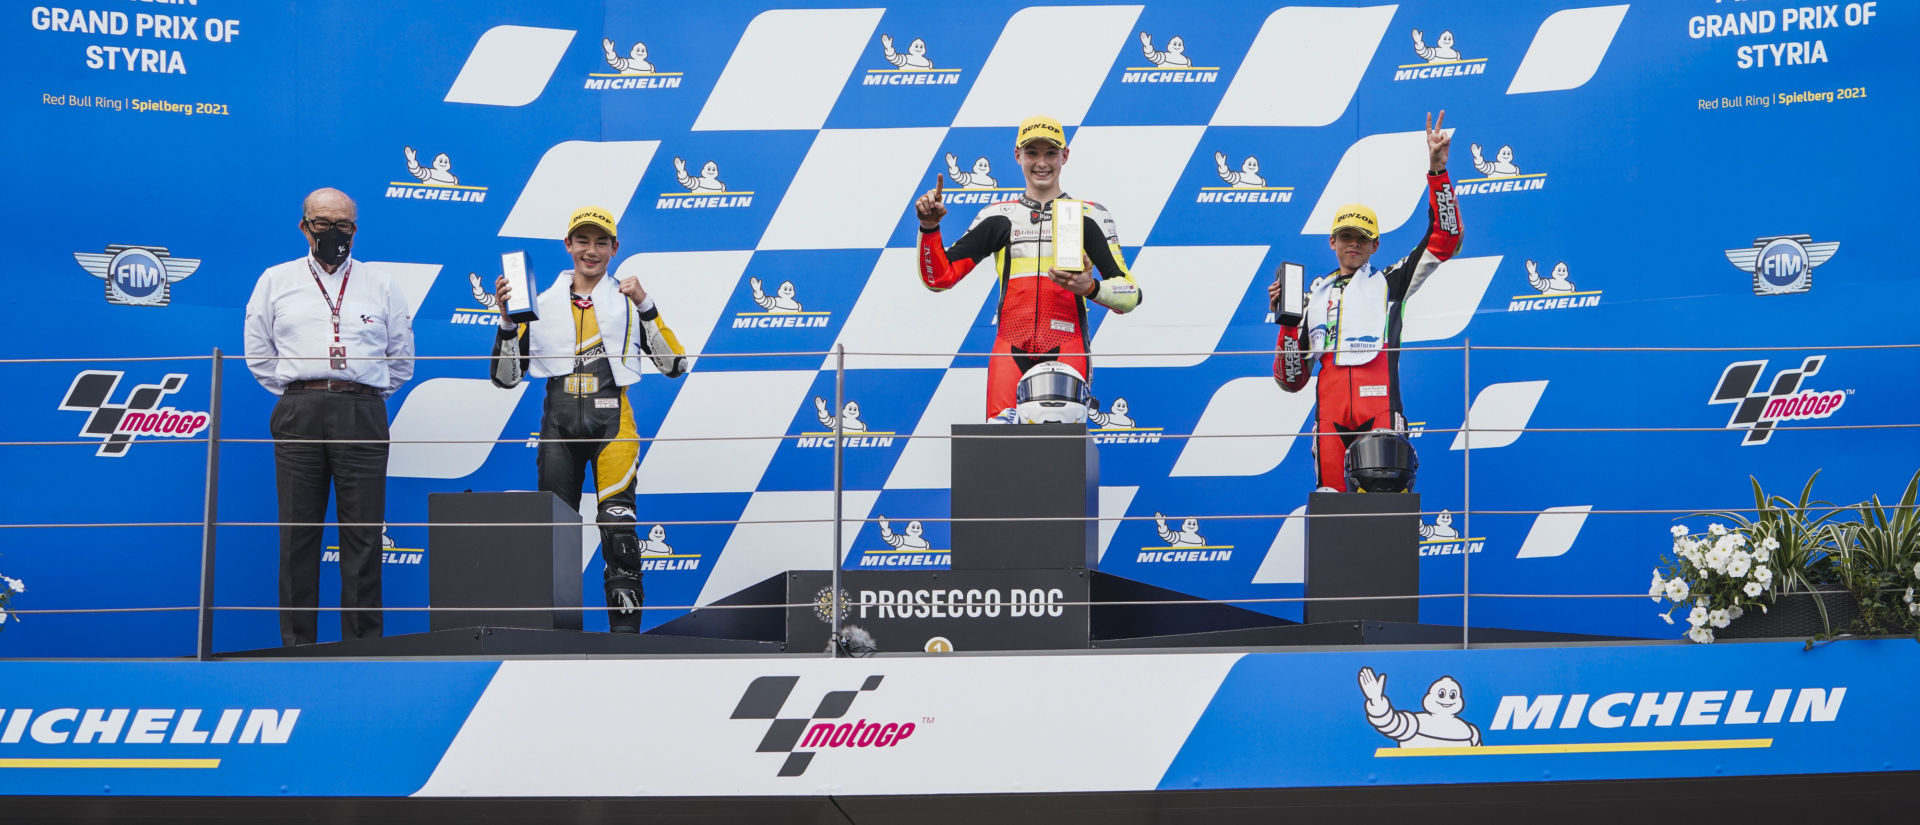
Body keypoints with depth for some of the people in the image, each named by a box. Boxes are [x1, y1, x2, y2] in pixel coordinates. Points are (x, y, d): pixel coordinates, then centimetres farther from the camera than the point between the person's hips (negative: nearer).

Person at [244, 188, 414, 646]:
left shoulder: (380, 286, 13)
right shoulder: (276, 281, 13)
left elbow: (401, 359, 16)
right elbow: (259, 353, 15)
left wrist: (364, 396, 8)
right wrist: (296, 395, 8)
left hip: (362, 415, 0)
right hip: (298, 415, 0)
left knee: (362, 535, -2)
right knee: (298, 532, 1)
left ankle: (363, 643, 3)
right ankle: (296, 644, 6)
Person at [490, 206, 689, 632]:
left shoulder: (628, 301, 8)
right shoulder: (542, 303, 12)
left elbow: (674, 365, -2)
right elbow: (505, 376, 10)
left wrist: (644, 305, -9)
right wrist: (508, 318, -3)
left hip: (611, 419, -2)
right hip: (559, 421, 3)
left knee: (617, 525, -13)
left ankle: (626, 628, -8)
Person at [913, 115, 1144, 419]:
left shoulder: (1090, 217, 11)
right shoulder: (997, 217, 17)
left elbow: (1130, 294, 5)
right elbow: (939, 277, 15)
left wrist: (1091, 288, -14)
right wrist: (929, 228, 0)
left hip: (1067, 352, -1)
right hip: (1011, 349, 1)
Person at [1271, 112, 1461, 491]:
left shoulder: (1389, 282, 17)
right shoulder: (1314, 296, 24)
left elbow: (1445, 238, 8)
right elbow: (1291, 380, 21)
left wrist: (1437, 171, 2)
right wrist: (1287, 322, 7)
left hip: (1380, 408, -2)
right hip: (1330, 412, 2)